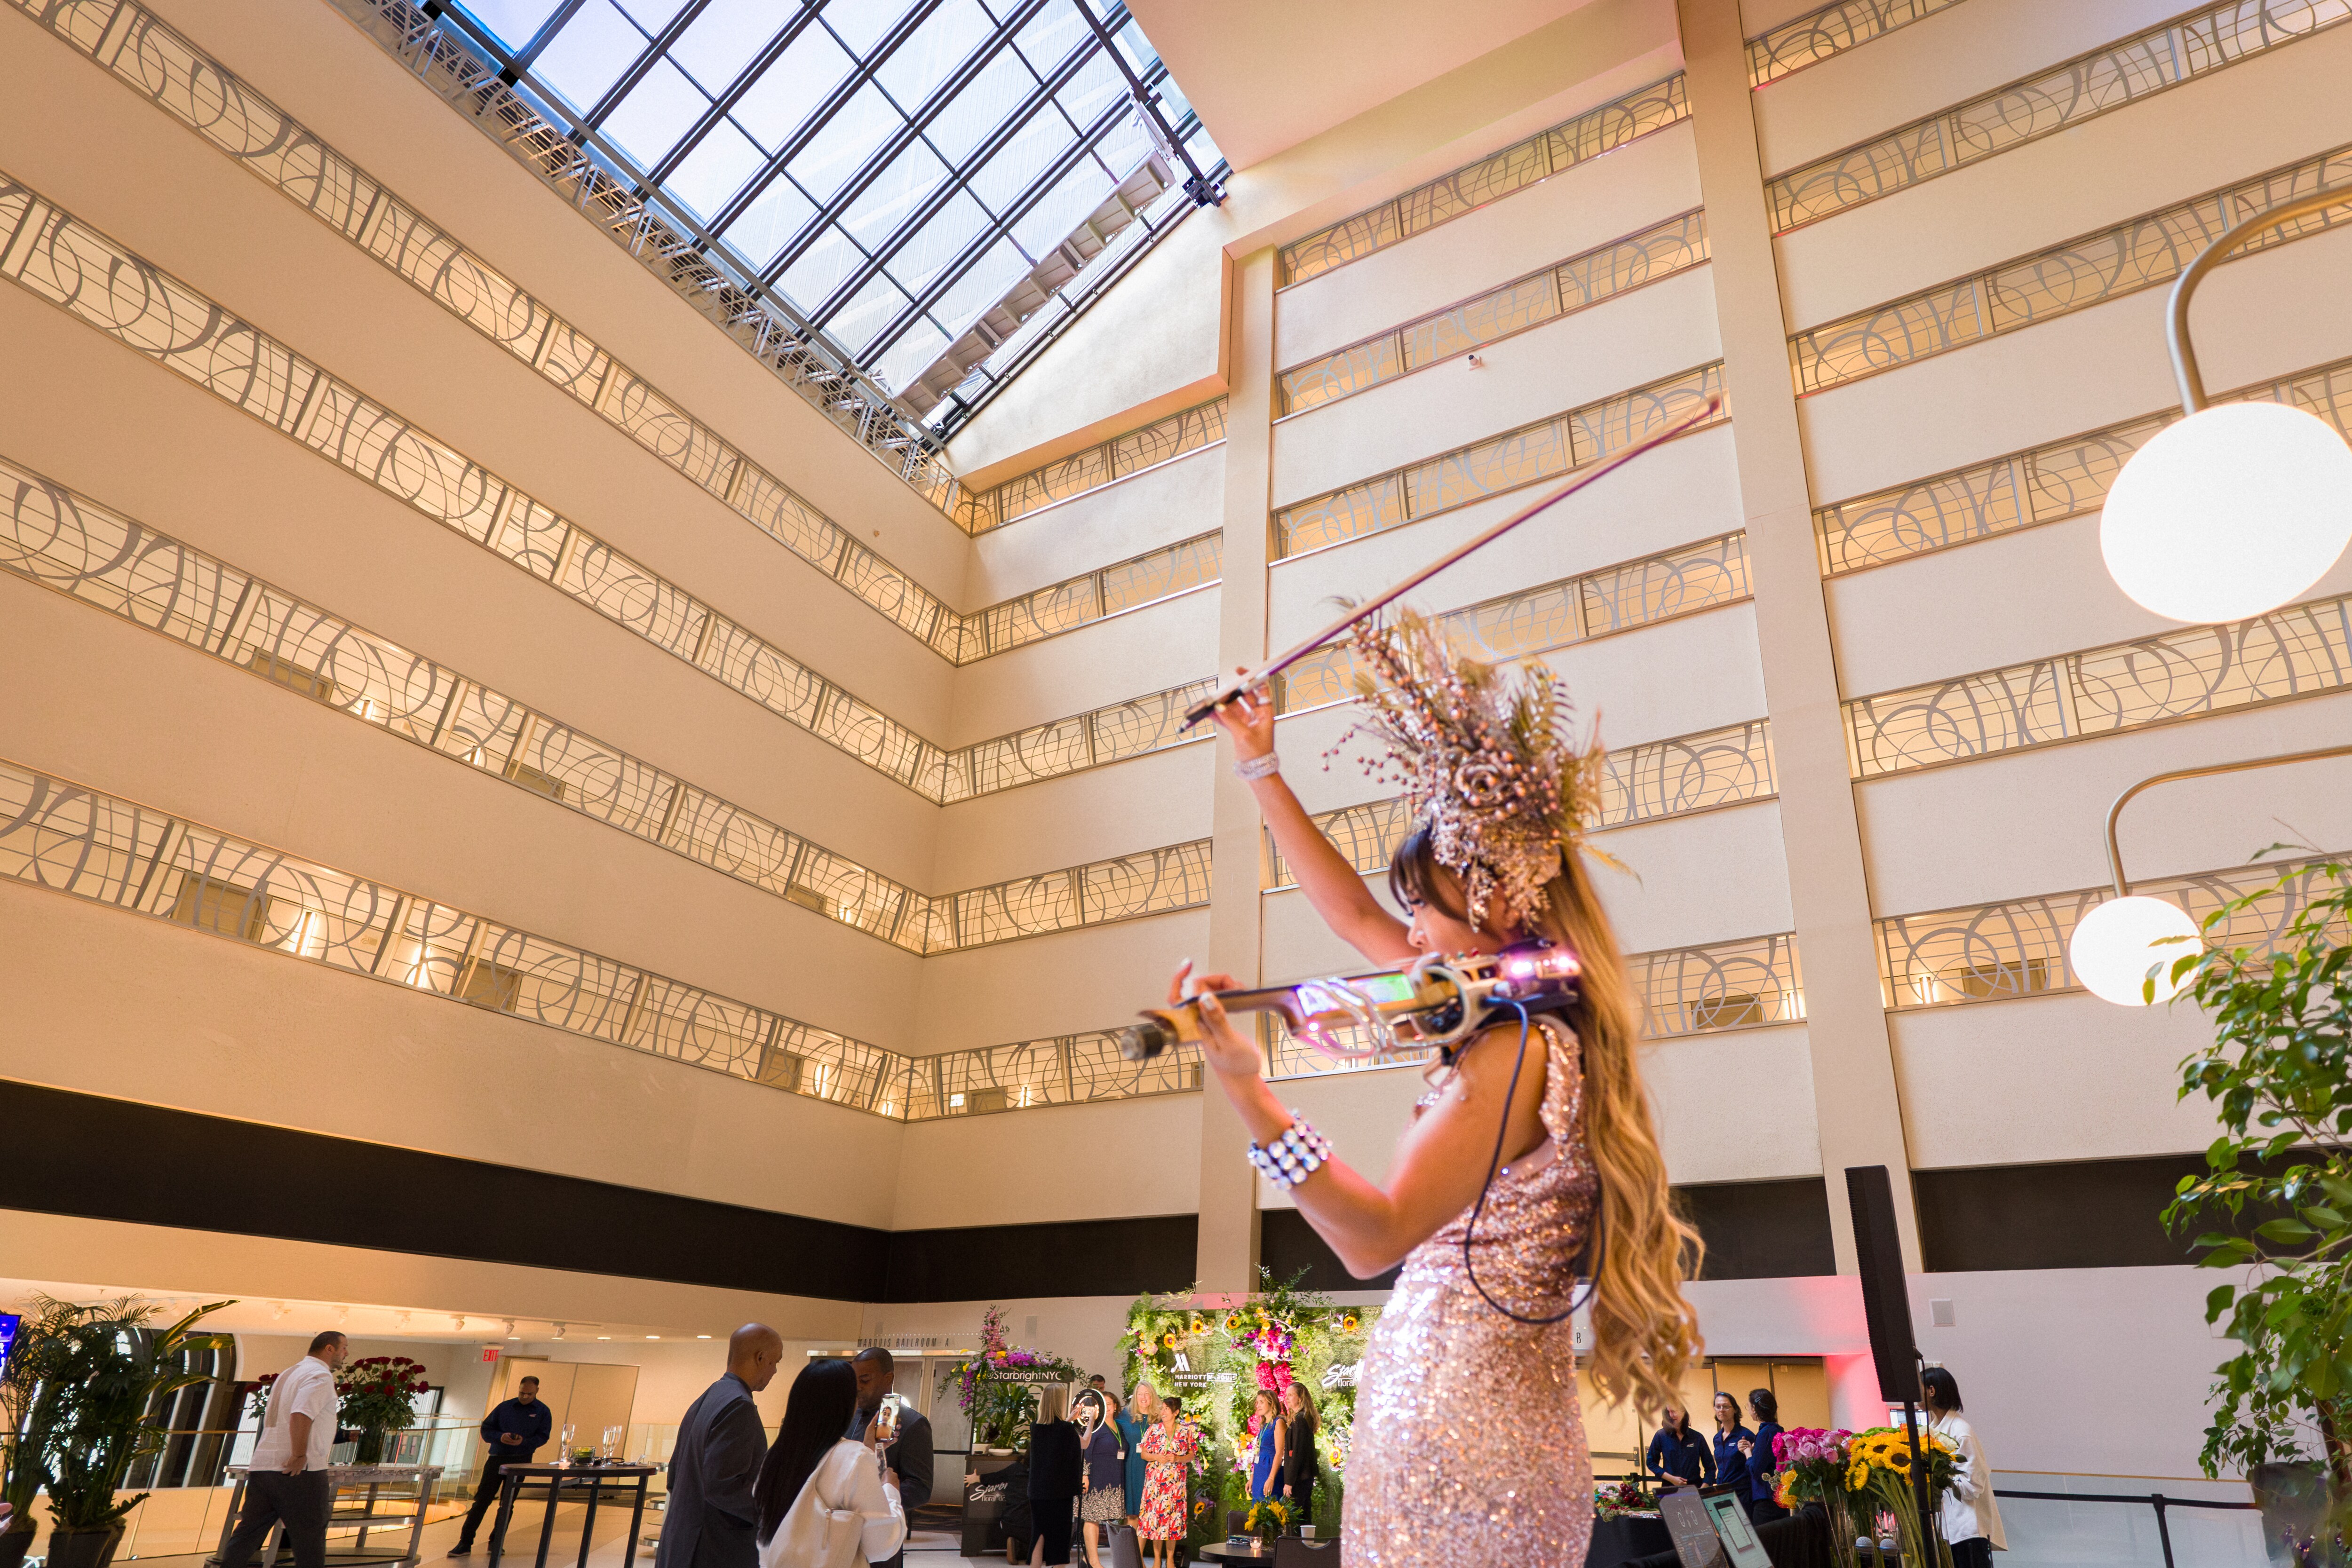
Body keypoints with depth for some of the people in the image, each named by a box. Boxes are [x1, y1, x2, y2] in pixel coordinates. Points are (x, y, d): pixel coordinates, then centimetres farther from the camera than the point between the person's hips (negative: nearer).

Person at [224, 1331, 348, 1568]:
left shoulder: (287, 1374, 21)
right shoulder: (320, 1375, -10)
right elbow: (301, 1415, -26)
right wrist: (299, 1456, -19)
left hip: (262, 1464, 9)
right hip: (300, 1471, -9)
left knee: (248, 1532, 11)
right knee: (309, 1539, 0)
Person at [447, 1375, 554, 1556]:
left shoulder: (542, 1412, 4)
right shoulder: (505, 1407, 9)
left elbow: (543, 1437, -2)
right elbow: (486, 1429, 7)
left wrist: (523, 1442, -19)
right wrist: (500, 1437, -12)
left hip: (521, 1461, -1)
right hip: (497, 1457, 1)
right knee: (482, 1500, -4)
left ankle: (496, 1542, 16)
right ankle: (465, 1543, 0)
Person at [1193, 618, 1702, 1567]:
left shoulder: (1515, 1052, -21)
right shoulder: (1527, 1015, 7)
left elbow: (1374, 1239, -27)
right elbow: (1353, 917, 14)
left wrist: (1251, 1097, -37)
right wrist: (1262, 771, 17)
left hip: (1452, 1446, -9)